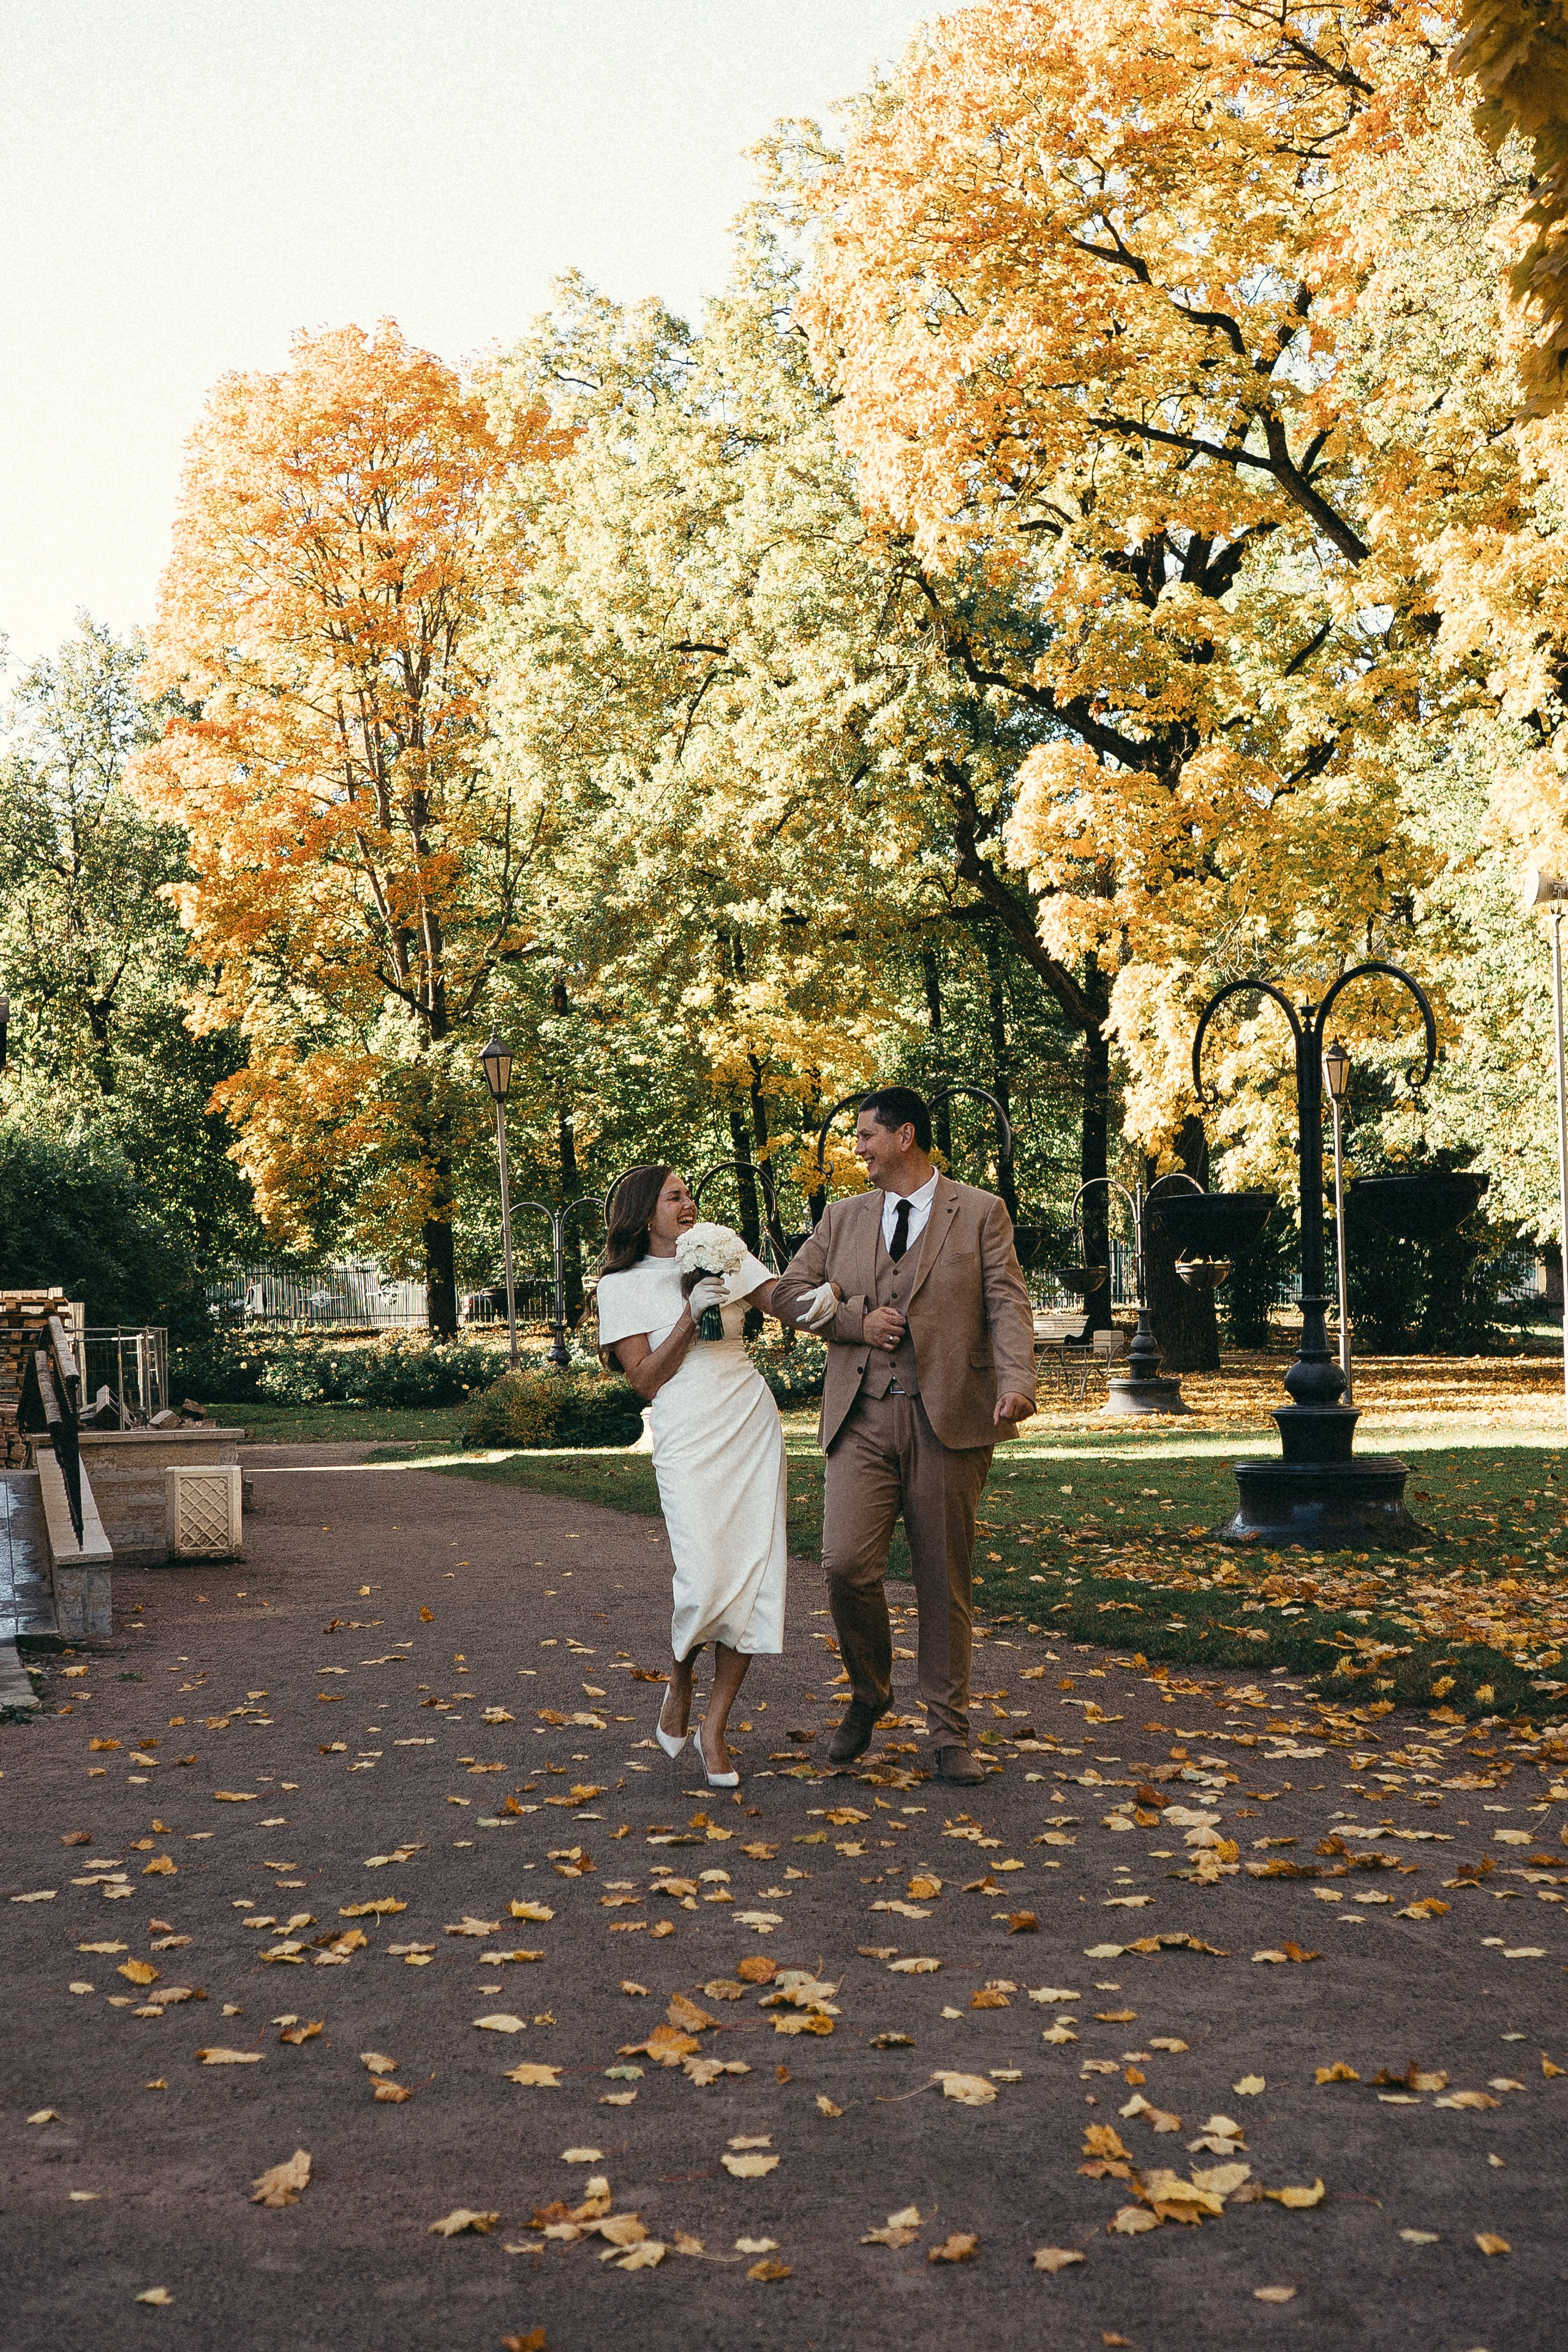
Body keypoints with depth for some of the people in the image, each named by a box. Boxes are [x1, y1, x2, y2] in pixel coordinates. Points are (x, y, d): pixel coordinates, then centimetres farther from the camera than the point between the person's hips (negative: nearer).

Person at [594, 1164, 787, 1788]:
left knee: (754, 1577, -2)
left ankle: (715, 1728, 10)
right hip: (688, 1438, -4)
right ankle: (678, 1689, 15)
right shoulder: (622, 1286, 6)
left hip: (753, 1426, 4)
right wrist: (690, 1316, -11)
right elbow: (646, 1381, -1)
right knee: (705, 1580, -17)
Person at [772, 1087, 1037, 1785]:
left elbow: (1007, 1304, -4)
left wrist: (1017, 1383, -21)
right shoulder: (842, 1217, 15)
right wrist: (857, 1318, -4)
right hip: (862, 1419, 2)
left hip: (948, 1419, -2)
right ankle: (868, 1693, 14)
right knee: (846, 1565, -12)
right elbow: (788, 1292, 13)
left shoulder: (980, 1213, 6)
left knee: (945, 1584, 4)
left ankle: (949, 1733, 17)